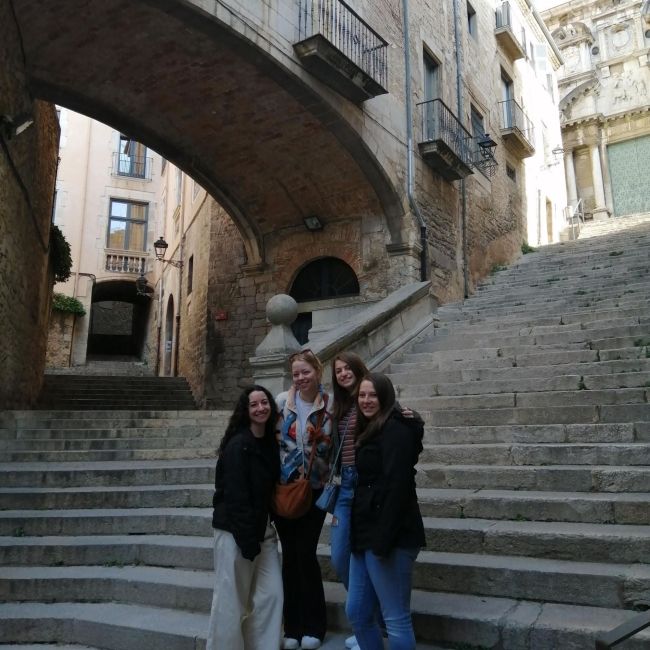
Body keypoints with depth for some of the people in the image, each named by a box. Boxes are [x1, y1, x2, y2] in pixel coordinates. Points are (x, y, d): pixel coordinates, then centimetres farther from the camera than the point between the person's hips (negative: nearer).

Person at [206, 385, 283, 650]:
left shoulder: (271, 442, 7)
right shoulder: (238, 444, -16)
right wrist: (248, 539, -18)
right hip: (235, 530, -7)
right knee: (232, 599, 0)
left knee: (271, 593, 6)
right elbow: (235, 495, -19)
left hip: (262, 528, 7)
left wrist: (265, 530, 8)